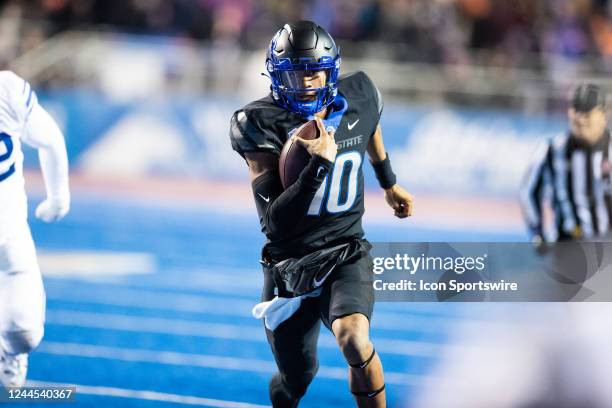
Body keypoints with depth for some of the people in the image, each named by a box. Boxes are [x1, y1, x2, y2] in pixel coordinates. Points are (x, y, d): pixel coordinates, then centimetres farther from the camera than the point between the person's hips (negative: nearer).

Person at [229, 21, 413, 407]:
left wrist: (390, 184, 37)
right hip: (289, 265, -1)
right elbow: (275, 220, -22)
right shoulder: (263, 125, -17)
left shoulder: (359, 101, -5)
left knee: (354, 339, -31)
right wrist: (320, 165, -33)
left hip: (346, 255, 1)